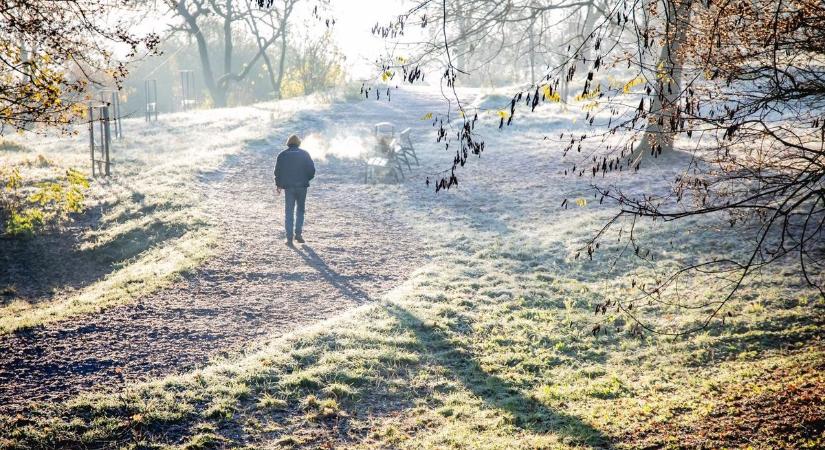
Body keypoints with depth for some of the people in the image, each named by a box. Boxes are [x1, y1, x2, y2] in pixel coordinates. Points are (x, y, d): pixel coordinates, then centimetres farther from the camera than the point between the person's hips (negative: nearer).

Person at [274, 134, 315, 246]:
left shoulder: (282, 155, 2)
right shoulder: (304, 154, 1)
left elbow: (277, 171, 3)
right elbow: (312, 170, -1)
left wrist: (278, 185, 15)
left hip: (288, 186, 0)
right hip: (302, 186, 0)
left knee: (289, 212, 4)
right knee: (300, 210, 14)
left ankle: (289, 237, -1)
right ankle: (298, 233, 3)